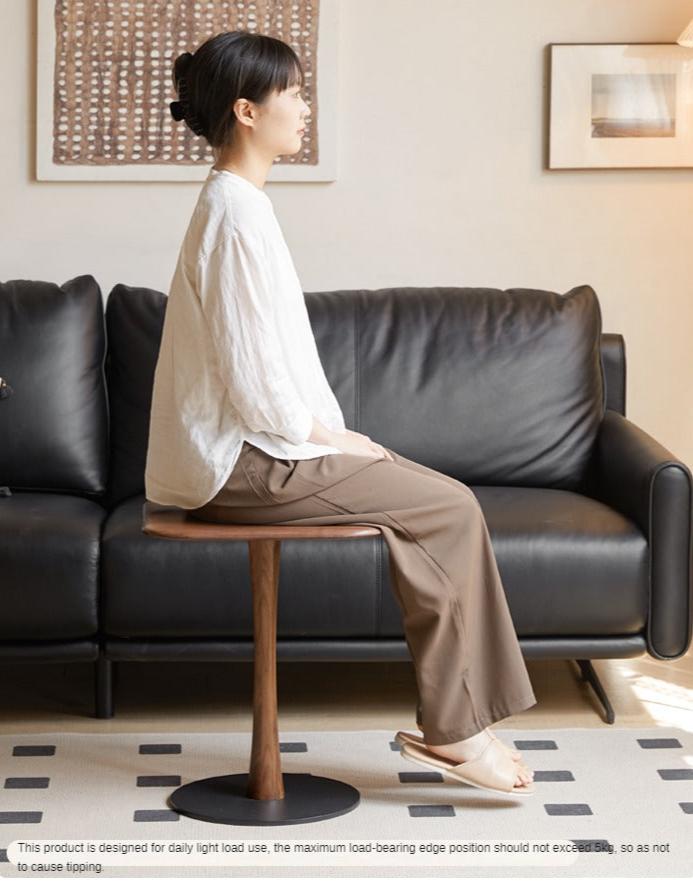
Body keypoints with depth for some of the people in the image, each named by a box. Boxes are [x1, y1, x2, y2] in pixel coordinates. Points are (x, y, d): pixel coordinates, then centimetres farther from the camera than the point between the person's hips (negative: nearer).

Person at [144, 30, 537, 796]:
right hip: (245, 461, -10)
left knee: (428, 497, 7)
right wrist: (330, 439, -9)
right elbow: (254, 381, -22)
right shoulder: (237, 214, -18)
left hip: (256, 445, 10)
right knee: (450, 507, -10)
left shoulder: (233, 203, 14)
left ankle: (448, 723, 6)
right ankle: (453, 728, -2)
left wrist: (332, 433, 10)